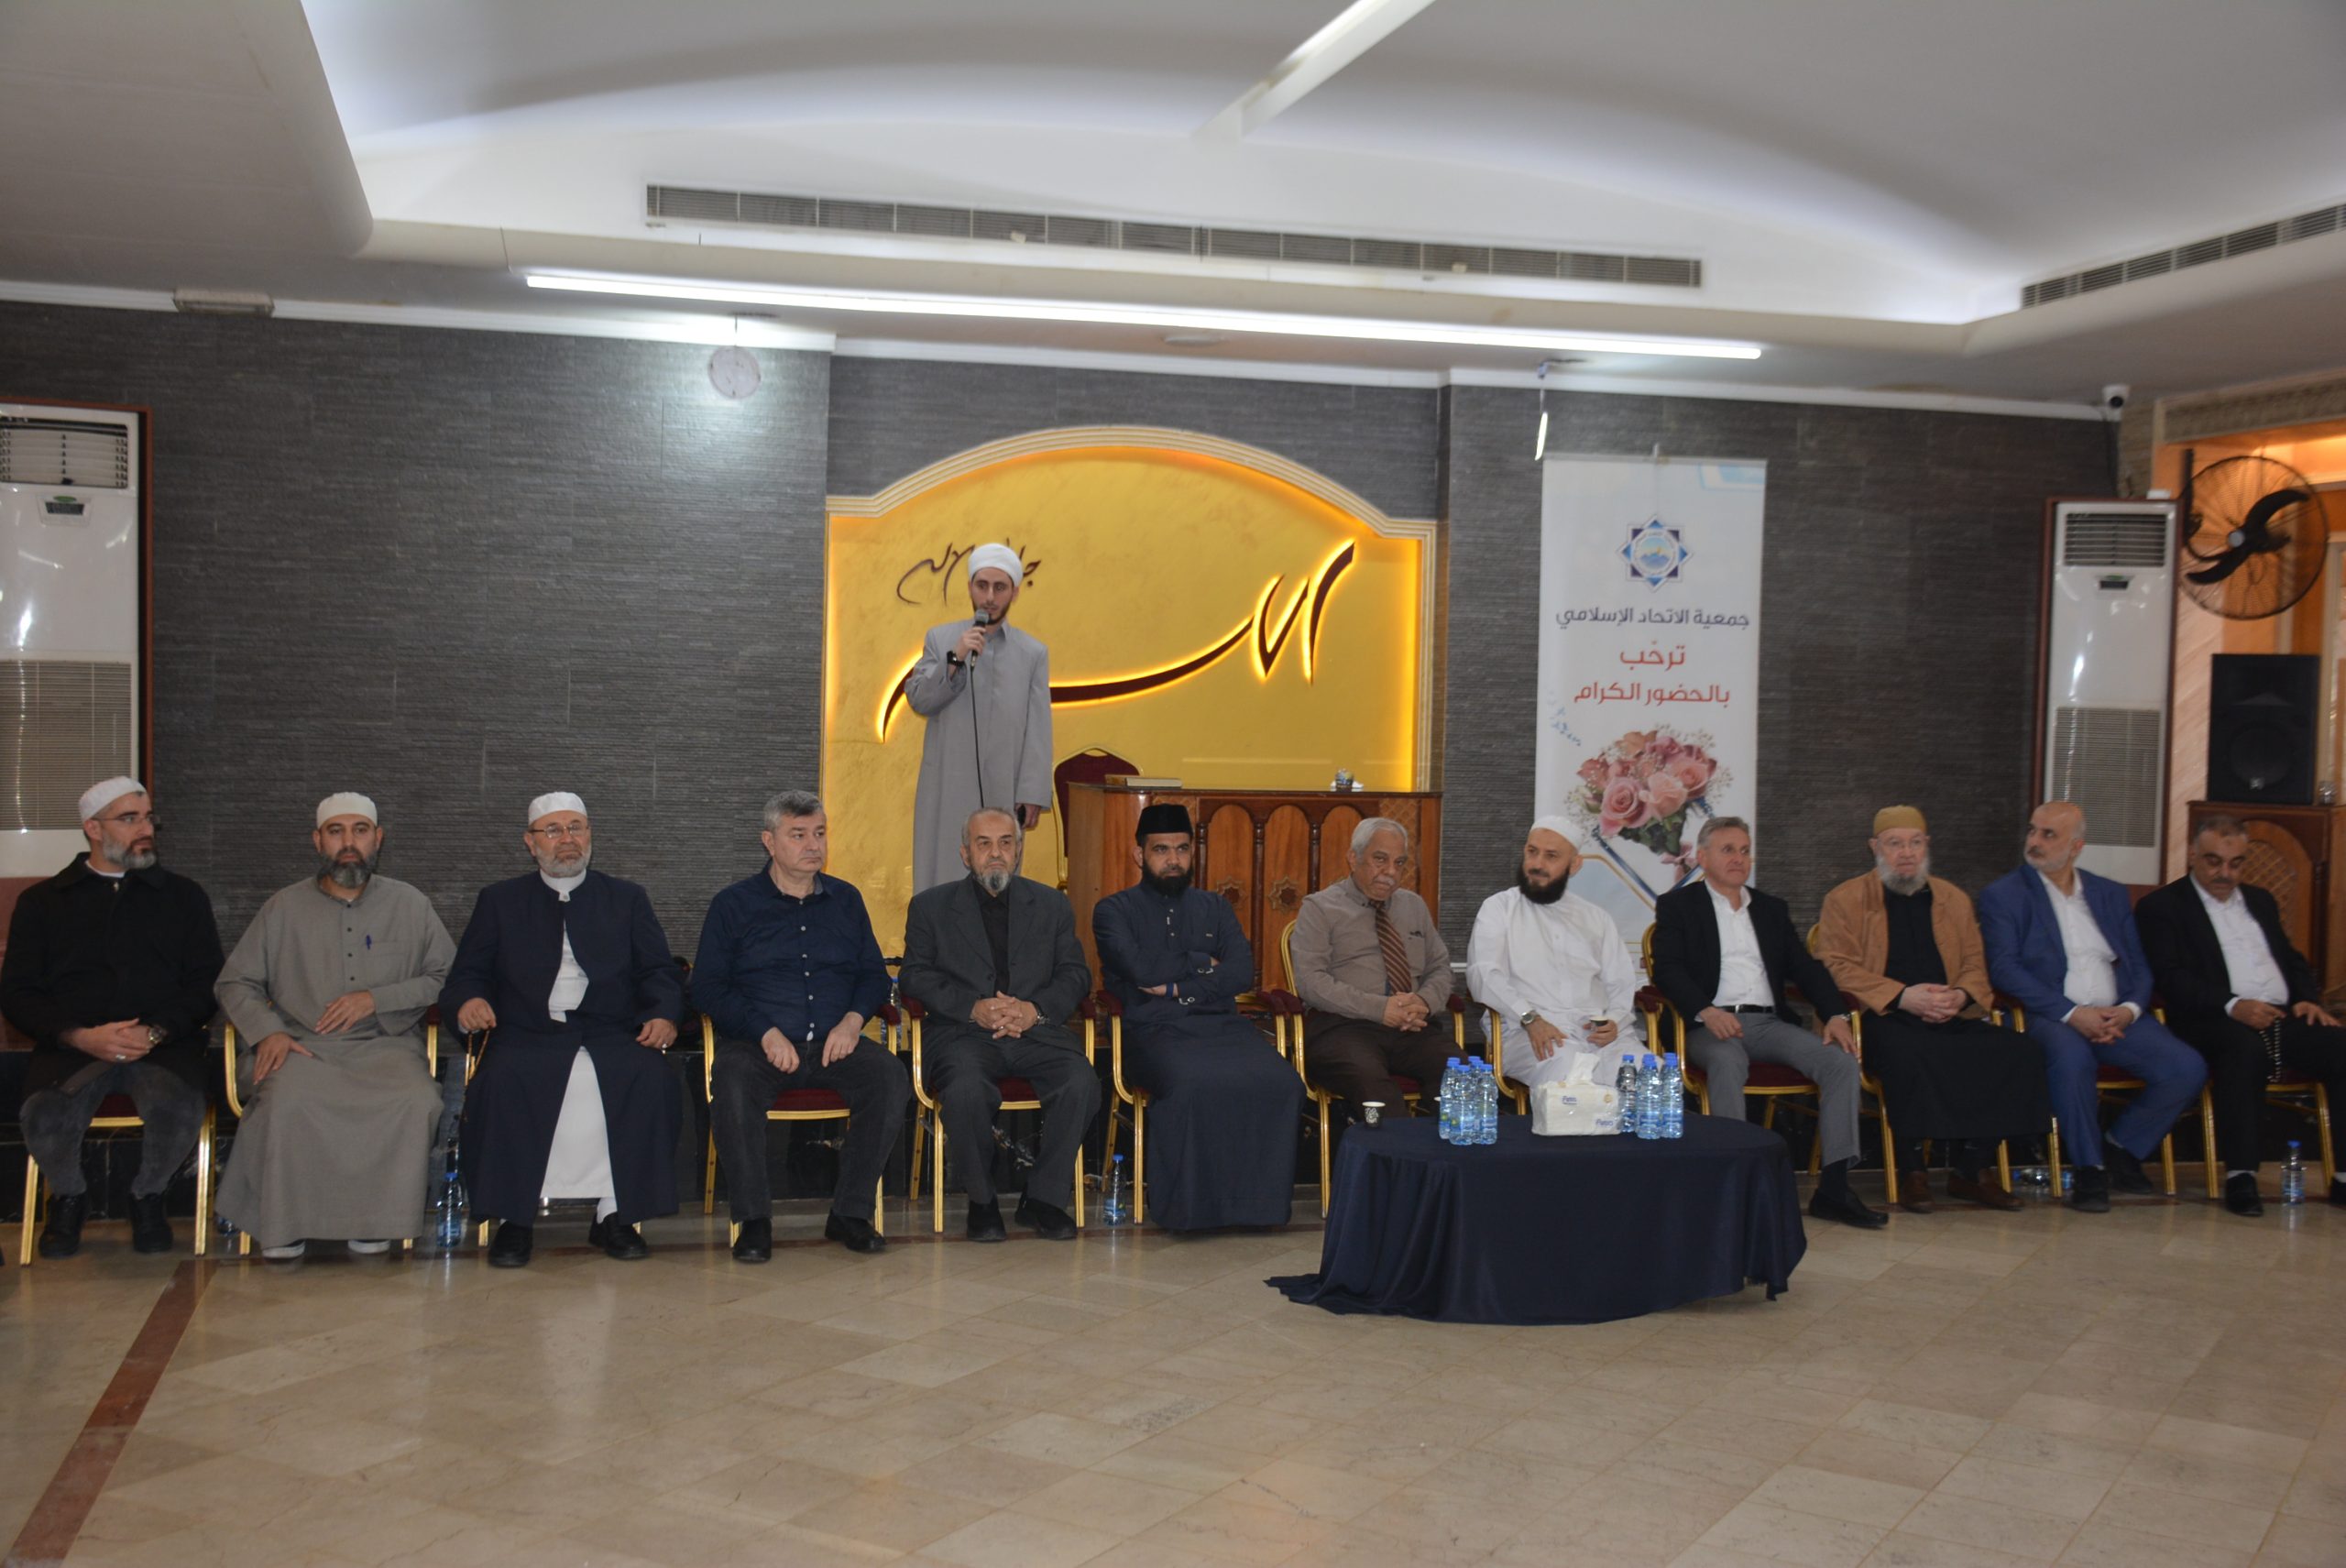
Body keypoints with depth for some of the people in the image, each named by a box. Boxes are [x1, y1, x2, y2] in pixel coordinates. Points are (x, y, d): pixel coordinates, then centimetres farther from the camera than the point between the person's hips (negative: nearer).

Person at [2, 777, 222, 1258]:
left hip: (163, 1044, 0)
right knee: (44, 1119, -32)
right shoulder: (42, 901, 16)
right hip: (70, 1045, 0)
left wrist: (155, 1032, -11)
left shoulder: (183, 895, 16)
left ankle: (147, 1196, 1)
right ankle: (68, 1197, 4)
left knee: (180, 1111, -33)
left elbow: (206, 984, 8)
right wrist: (81, 1037, -11)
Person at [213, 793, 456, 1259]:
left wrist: (376, 999, -7)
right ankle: (284, 1224, -17)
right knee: (286, 1102, -35)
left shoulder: (410, 905, 11)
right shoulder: (284, 907, 12)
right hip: (305, 1046, 0)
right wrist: (268, 1031, -6)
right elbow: (234, 983, 13)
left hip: (387, 1045, 0)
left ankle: (376, 1219, -16)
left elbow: (449, 979, 6)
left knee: (419, 1102, -33)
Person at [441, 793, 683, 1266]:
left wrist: (663, 1014, -10)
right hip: (528, 1036, 0)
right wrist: (468, 1001, -13)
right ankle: (515, 1219, -21)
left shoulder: (626, 899, 20)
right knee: (502, 1083, -34)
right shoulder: (500, 901, 19)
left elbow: (659, 973, 12)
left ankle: (617, 1215, -20)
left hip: (610, 1036, 0)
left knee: (652, 1080, -31)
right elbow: (466, 975, 11)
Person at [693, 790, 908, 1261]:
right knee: (732, 1084, -35)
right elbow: (707, 987, 1)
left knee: (890, 1077, -27)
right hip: (758, 1044, -2)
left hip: (835, 1043, 2)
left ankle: (851, 1212, -18)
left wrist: (854, 1018, -4)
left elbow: (874, 974, 18)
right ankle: (753, 1219, -23)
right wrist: (766, 1032, -13)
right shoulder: (733, 905, 9)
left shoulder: (846, 900, 19)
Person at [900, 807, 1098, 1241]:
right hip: (962, 1032, -2)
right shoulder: (930, 906, 13)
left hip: (1035, 1029, 2)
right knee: (966, 1089, -35)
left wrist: (1035, 1008, -10)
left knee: (1082, 1083, -28)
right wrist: (973, 1008, -13)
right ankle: (981, 1201, -10)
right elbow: (914, 976, 3)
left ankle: (1043, 1198, -9)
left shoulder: (1053, 905, 18)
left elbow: (1075, 974, 11)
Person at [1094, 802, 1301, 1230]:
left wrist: (1177, 988, -5)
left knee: (1281, 1082, -28)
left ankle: (1258, 1196, -18)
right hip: (1155, 1030, -3)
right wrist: (1201, 963, 6)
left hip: (1222, 1024, 4)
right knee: (1192, 1084, -38)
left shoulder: (1215, 908, 24)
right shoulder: (1114, 910, 14)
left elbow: (1242, 974, 7)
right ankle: (1187, 1204, -24)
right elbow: (1139, 969, -5)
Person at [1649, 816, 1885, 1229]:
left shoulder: (1772, 909, 24)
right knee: (1728, 1063, -38)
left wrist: (1836, 1015, -2)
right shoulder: (1677, 905, 9)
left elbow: (1805, 968, 17)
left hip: (1769, 1023, 5)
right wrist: (1706, 1011, -22)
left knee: (1842, 1060, -20)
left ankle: (1834, 1187, -22)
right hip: (1712, 1024, -4)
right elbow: (1668, 970, -4)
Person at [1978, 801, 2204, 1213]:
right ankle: (2089, 1168, -17)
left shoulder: (2110, 894, 20)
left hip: (2117, 1017, 5)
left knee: (2188, 1069, -20)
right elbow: (2004, 969, -7)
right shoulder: (2003, 895, 5)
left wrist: (2130, 1009, -8)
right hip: (2051, 1019, -4)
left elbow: (2139, 965, 15)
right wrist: (2071, 1013, -17)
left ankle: (2120, 1147, 4)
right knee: (2073, 1060, -38)